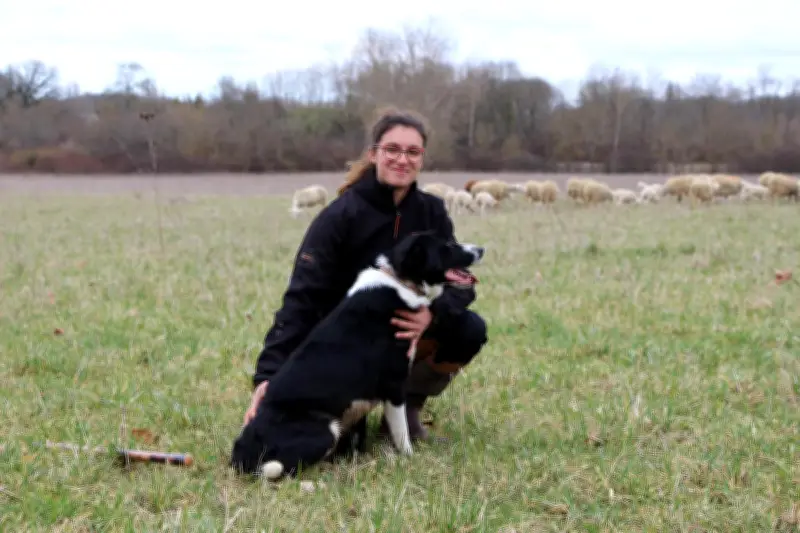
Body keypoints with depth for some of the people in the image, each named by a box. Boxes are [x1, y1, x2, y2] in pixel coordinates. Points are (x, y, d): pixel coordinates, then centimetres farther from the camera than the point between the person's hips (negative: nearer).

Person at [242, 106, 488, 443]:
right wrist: (269, 373, -36)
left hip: (402, 331, 4)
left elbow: (459, 282, -10)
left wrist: (432, 315, -35)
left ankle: (407, 408, 1)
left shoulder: (431, 212, -6)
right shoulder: (340, 216, -20)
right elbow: (302, 297, -25)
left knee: (469, 330, -23)